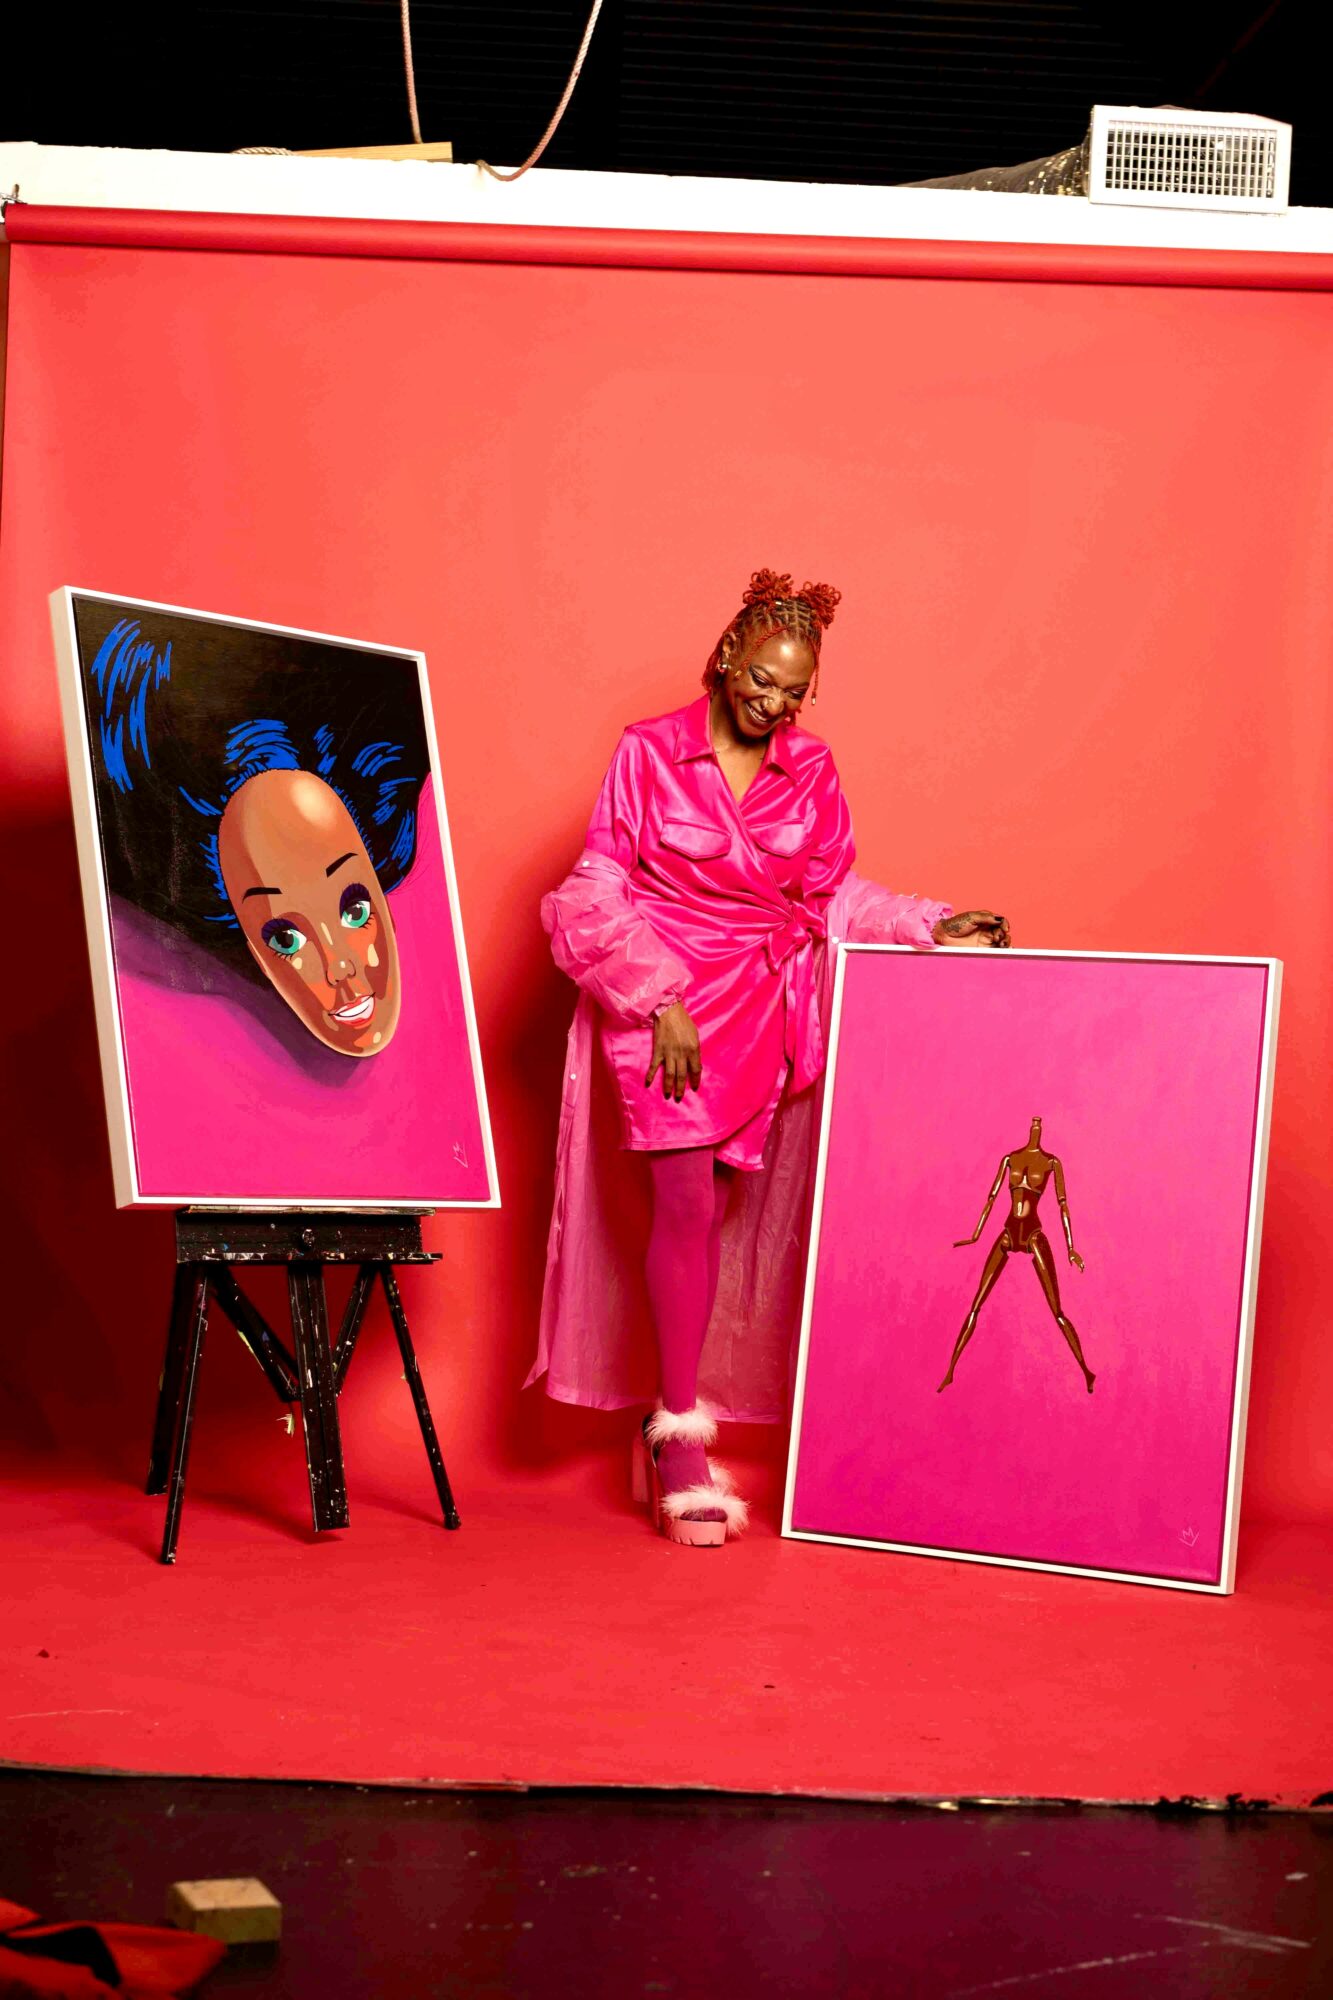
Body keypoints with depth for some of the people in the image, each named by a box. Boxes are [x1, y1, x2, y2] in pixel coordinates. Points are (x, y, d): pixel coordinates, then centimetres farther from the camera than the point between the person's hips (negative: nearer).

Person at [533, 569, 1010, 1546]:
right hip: (661, 1000, -3)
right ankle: (680, 1434, -6)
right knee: (687, 1202, -12)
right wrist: (662, 1000, -10)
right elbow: (598, 895, -2)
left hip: (761, 1007, 3)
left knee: (705, 1208, 1)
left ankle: (668, 1420, 12)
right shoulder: (650, 752, -1)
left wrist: (934, 929, 4)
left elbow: (832, 896, 15)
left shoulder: (811, 769, 9)